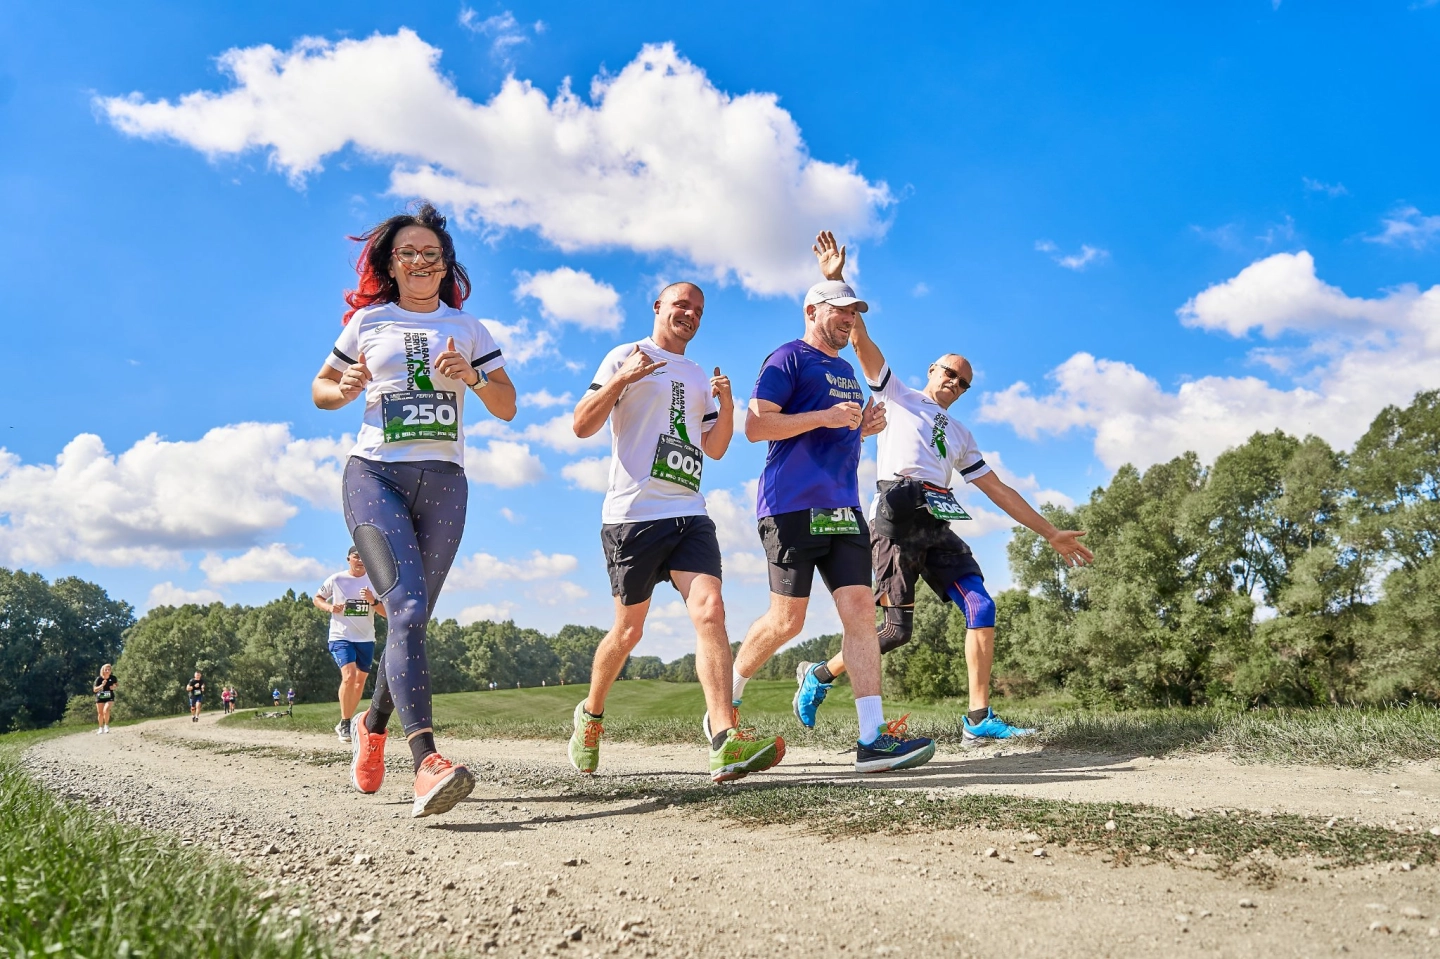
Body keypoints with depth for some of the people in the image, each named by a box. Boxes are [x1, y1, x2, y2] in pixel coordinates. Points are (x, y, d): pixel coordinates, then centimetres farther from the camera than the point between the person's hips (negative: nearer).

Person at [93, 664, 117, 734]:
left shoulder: (113, 678, -9)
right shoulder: (99, 679, -13)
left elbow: (117, 684, 11)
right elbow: (95, 689, -12)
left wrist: (114, 687, -12)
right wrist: (102, 685, -28)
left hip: (109, 698, -1)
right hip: (100, 698, 1)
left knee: (106, 710, -24)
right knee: (100, 713, 11)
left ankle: (106, 725, -4)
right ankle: (101, 728, 31)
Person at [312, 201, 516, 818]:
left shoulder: (467, 329, 15)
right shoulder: (367, 321, 12)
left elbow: (507, 407, 12)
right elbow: (321, 387, 20)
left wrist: (470, 377, -7)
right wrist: (345, 389, -3)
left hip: (442, 481, 3)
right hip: (374, 473, -2)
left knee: (414, 615, 7)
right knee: (407, 606, -21)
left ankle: (374, 726, 33)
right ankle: (427, 763, -31)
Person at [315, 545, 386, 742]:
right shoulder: (336, 580, -2)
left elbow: (386, 613, 1)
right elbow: (317, 598, 11)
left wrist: (373, 601, -18)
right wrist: (329, 607, -10)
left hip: (366, 639, 4)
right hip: (341, 637, -4)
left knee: (360, 681, 10)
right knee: (349, 676, -23)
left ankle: (344, 724, 27)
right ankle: (345, 724, -9)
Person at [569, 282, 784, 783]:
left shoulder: (699, 377, 22)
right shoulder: (626, 357, 4)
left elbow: (715, 449, 22)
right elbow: (581, 426, -4)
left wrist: (726, 405, 4)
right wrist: (620, 380, -17)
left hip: (690, 515, 4)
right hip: (633, 513, -4)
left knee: (710, 611, -15)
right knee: (629, 629, 5)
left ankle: (726, 743, -23)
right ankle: (591, 714, 31)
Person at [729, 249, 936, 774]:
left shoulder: (846, 371, 25)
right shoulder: (788, 359, 0)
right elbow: (756, 425, -10)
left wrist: (864, 427, 12)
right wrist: (826, 417, -16)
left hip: (842, 510, 7)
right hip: (792, 507, -7)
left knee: (859, 608, -6)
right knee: (787, 620, -5)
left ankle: (873, 738, -8)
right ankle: (725, 700, 20)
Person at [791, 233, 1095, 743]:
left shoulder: (960, 435, 28)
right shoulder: (897, 394, 16)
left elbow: (998, 489, 26)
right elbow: (859, 338, 6)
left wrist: (1051, 533, 21)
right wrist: (836, 280, -3)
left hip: (938, 528, 6)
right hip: (896, 520, -6)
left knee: (982, 609, -11)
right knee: (897, 630, -11)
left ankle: (979, 719, -7)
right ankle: (820, 673, 10)